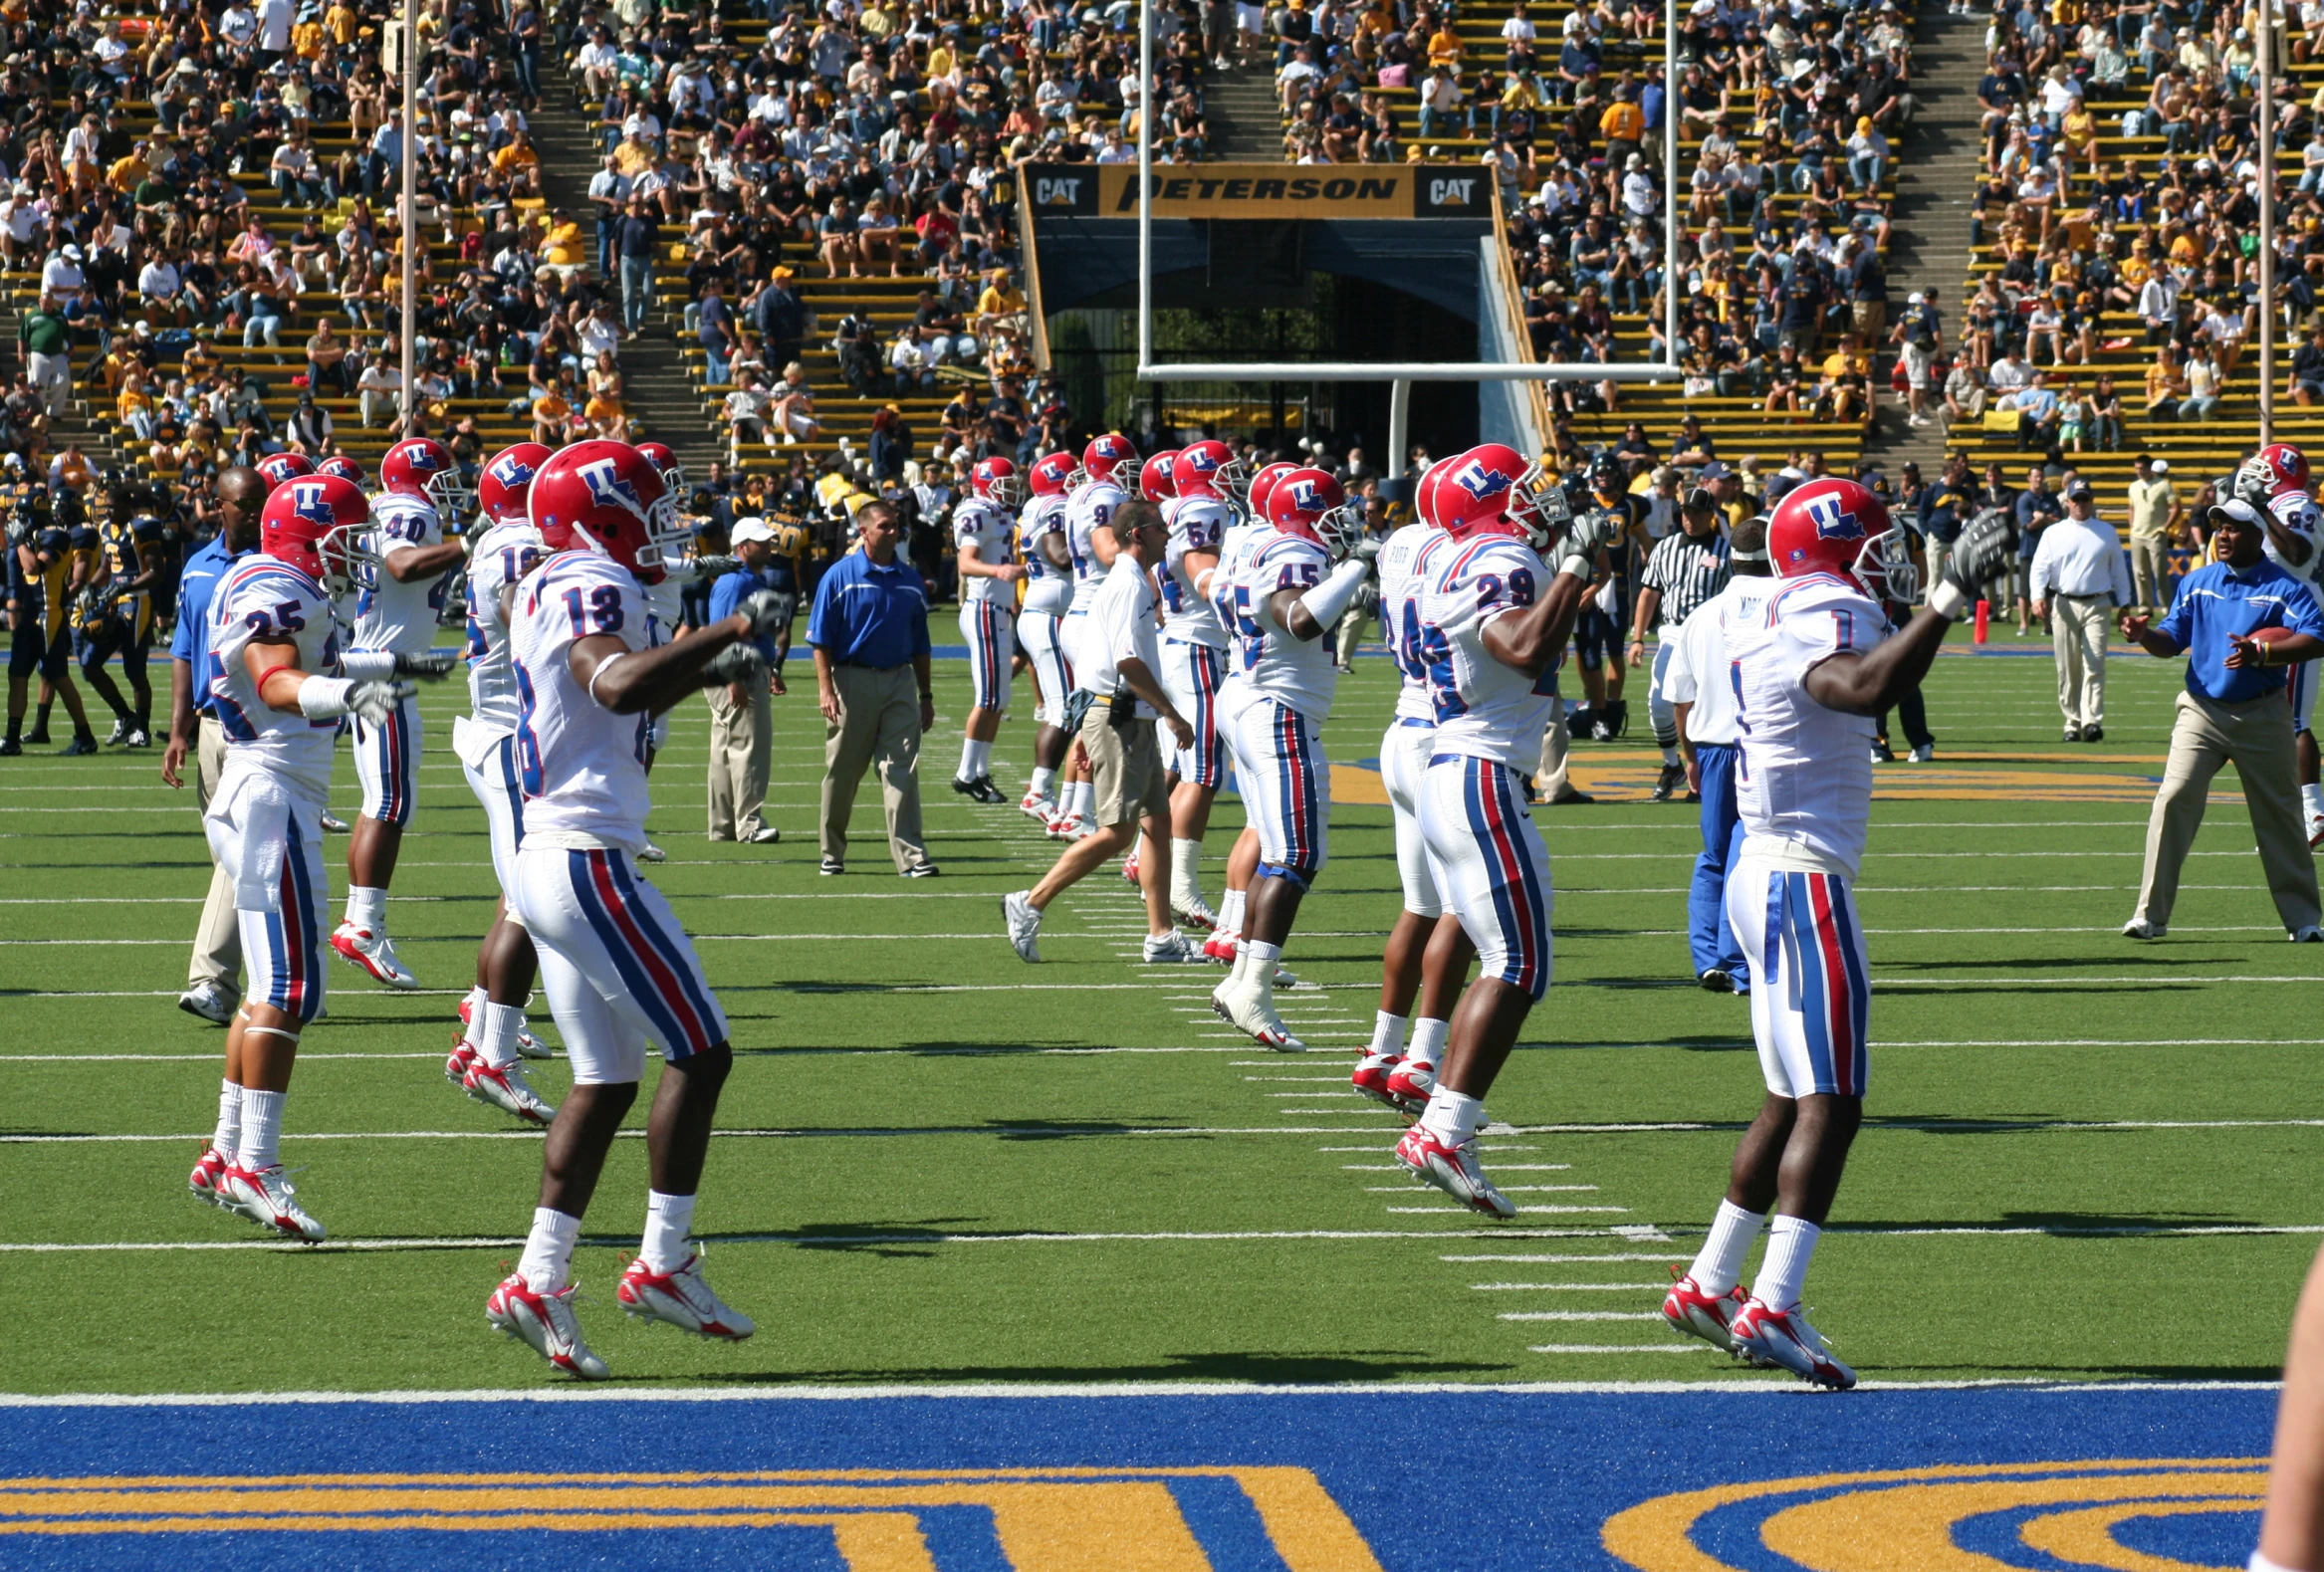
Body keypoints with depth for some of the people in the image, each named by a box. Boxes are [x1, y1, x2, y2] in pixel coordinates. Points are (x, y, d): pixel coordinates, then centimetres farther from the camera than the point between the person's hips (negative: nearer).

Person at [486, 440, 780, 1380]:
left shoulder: (545, 590, 18)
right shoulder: (592, 587, -13)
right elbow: (618, 683, -33)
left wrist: (708, 671, 25)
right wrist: (726, 633, -27)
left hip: (546, 859, 10)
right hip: (590, 859, -10)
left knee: (605, 1080, 11)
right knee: (699, 1051, -2)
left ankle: (537, 1283, 8)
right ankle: (662, 1266, 2)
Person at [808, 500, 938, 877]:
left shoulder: (910, 579, 11)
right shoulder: (840, 576, -2)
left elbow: (919, 643, 16)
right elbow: (821, 639, -4)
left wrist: (926, 695, 14)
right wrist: (825, 688, -13)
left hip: (898, 680, 3)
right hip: (852, 680, -3)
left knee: (902, 771, -5)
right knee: (842, 773, 6)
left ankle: (911, 856, -8)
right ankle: (832, 853, 19)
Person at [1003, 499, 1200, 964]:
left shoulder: (1135, 580, 17)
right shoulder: (1129, 583, -14)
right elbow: (1128, 660, -22)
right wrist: (1171, 713, -18)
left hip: (1134, 721, 10)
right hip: (1120, 720, -10)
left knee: (1157, 822, 9)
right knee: (1118, 831, -9)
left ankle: (1162, 937, 9)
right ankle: (1030, 906, -3)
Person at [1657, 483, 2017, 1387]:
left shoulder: (1770, 625, 12)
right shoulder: (1823, 626, -16)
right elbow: (1868, 689, -37)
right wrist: (1950, 600, -37)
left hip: (1763, 873, 10)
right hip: (1803, 881, -10)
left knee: (1793, 1101, 17)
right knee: (1831, 1103, -10)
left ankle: (1707, 1288, 22)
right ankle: (1773, 1308, -16)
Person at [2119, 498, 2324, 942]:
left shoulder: (2285, 588, -6)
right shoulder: (2196, 583, 7)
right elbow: (2172, 640, 8)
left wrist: (2261, 652, -33)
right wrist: (2144, 635, -15)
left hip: (2262, 717, -2)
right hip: (2202, 711, 2)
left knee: (2279, 814, 7)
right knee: (2174, 799, -13)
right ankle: (2151, 914, -11)